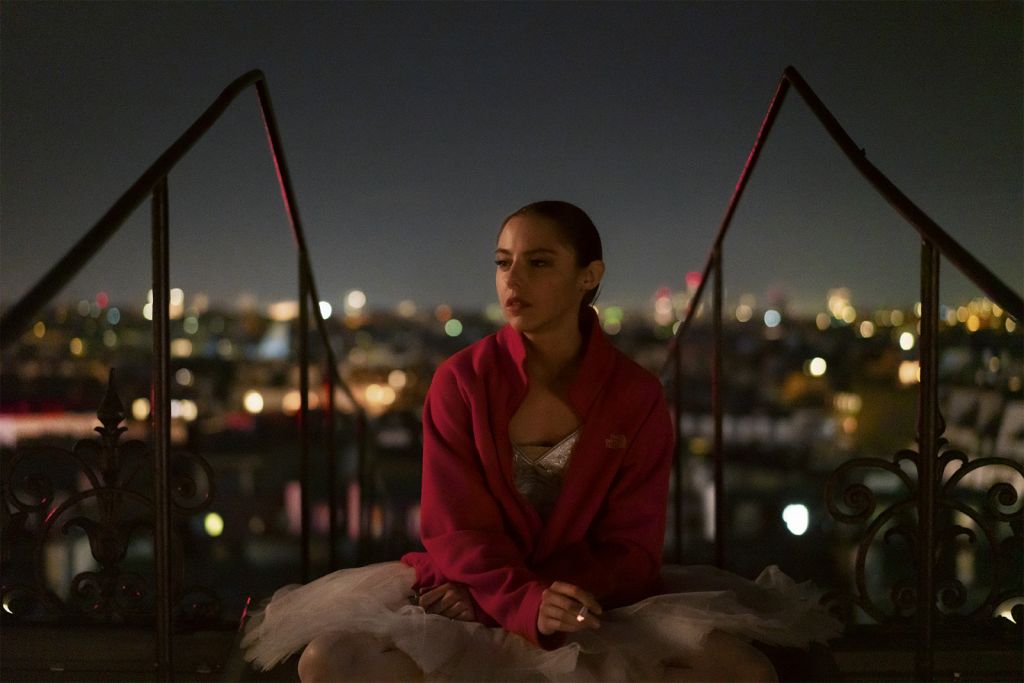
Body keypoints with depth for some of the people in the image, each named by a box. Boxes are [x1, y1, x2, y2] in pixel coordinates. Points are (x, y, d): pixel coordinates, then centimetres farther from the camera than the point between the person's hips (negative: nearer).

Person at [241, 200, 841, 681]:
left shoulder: (637, 396, -4)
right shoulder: (460, 381, -5)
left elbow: (632, 547, -6)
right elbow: (457, 531, -7)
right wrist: (524, 603, -28)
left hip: (600, 600, 0)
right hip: (471, 598, 0)